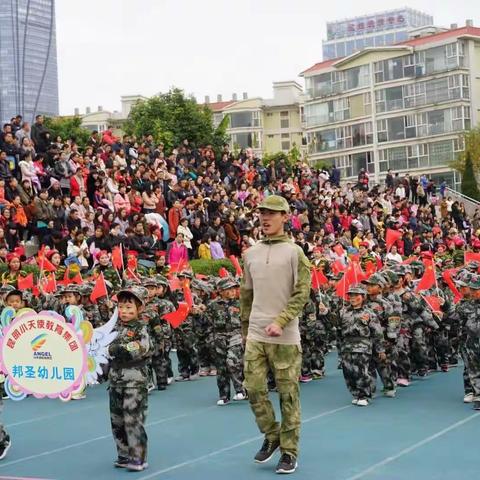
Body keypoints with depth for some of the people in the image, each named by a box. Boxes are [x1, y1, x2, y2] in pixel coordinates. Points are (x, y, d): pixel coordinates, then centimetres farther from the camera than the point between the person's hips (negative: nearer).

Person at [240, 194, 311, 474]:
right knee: (254, 388, 1)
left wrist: (280, 322, -19)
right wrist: (245, 328, 19)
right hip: (255, 335, 4)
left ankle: (289, 451, 12)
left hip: (285, 337, -4)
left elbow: (302, 293, -9)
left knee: (288, 394, 1)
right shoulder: (250, 253, 11)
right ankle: (271, 436, 23)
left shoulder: (294, 252, -4)